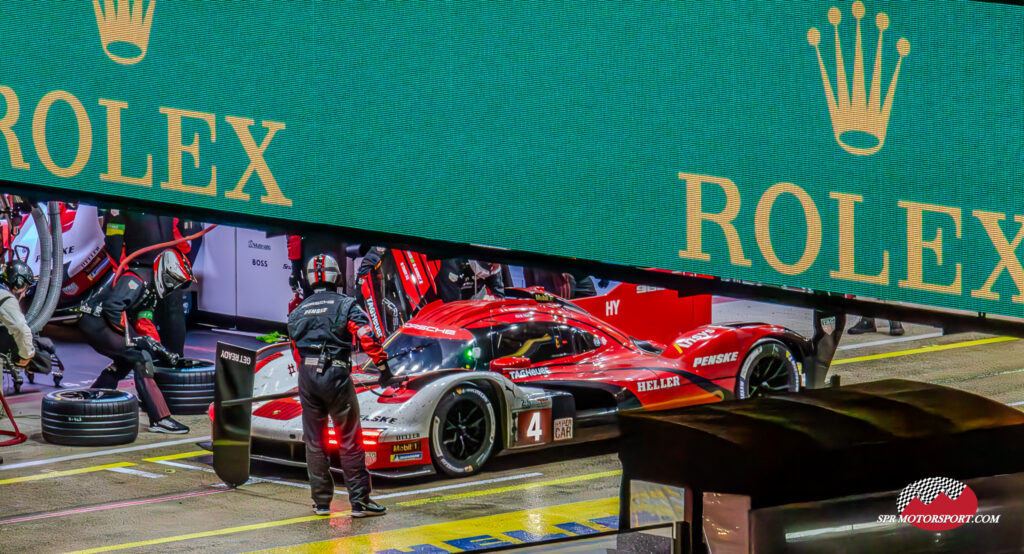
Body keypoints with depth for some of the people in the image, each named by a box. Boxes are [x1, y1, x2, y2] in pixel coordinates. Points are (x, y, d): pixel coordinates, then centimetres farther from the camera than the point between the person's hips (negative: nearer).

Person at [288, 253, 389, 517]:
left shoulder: (298, 312, 14)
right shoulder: (345, 305, 0)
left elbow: (295, 351, 17)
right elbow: (366, 336, -13)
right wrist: (382, 362, -11)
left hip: (307, 376, 4)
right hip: (336, 375, -4)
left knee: (314, 442, 11)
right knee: (350, 441, 1)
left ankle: (321, 502, 14)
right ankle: (359, 500, 0)